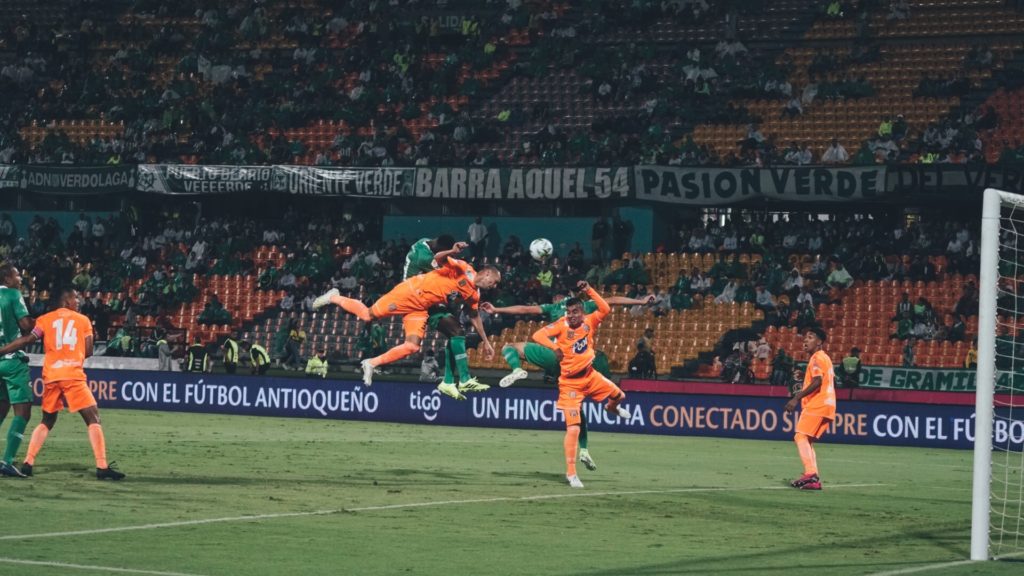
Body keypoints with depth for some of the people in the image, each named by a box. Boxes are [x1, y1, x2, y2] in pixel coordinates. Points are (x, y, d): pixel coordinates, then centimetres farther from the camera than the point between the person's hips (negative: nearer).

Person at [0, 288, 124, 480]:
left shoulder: (45, 320, 11)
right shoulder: (83, 320, 10)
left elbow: (27, 340, -3)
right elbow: (88, 351, 6)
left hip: (50, 376, 3)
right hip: (73, 375, -3)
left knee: (47, 421, 20)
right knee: (93, 419, 0)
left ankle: (27, 464, 10)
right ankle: (102, 467, -11)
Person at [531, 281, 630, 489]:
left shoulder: (589, 322, -4)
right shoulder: (561, 325, -16)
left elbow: (605, 309, -15)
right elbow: (537, 335, -25)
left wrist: (589, 291, -20)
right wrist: (554, 347, -41)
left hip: (590, 375, 5)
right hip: (570, 383, -5)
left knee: (619, 396, 17)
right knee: (573, 429, -11)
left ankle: (612, 408, 57)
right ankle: (570, 473, -2)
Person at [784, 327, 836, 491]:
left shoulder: (817, 358, -9)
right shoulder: (824, 358, 22)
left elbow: (817, 382, -21)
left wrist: (796, 398, -24)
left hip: (817, 404, -10)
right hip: (826, 405, 10)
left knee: (801, 436, -16)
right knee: (806, 440, 14)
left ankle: (810, 474, -30)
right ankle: (813, 479, 9)